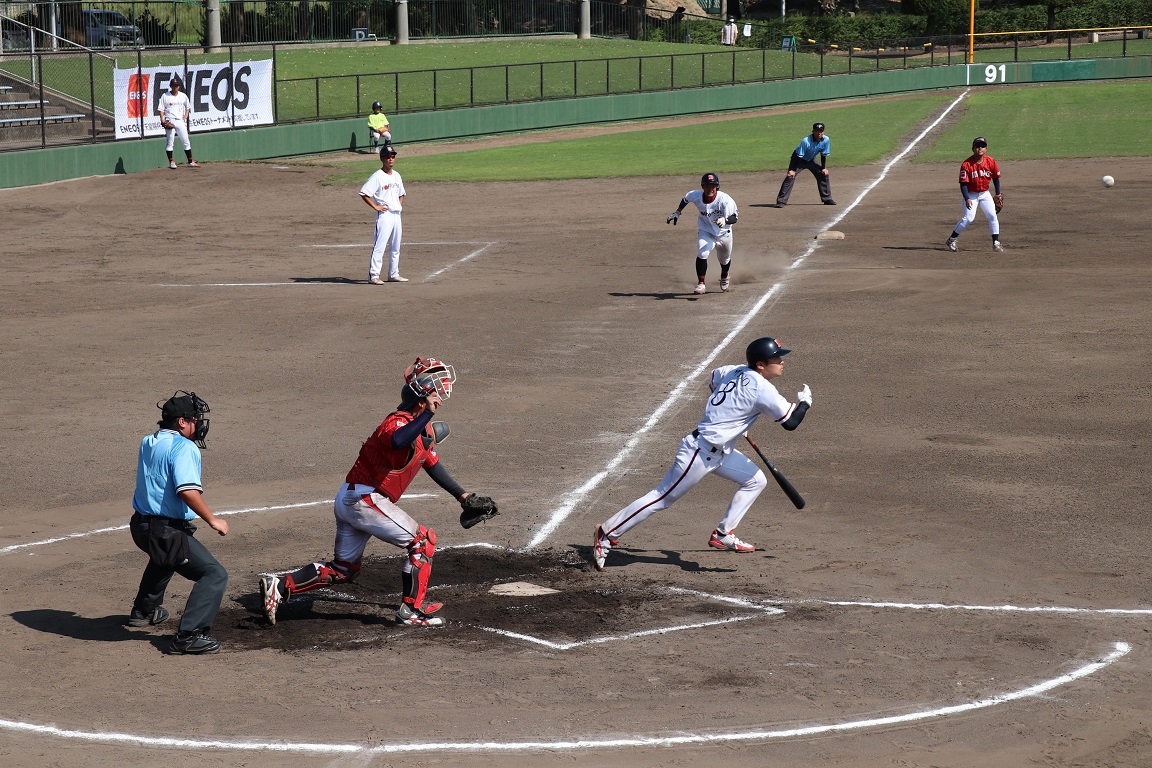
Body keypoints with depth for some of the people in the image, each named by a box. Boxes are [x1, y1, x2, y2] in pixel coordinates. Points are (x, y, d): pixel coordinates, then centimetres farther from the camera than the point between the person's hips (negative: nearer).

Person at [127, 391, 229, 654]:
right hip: (168, 531, -9)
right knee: (215, 574, -10)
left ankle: (143, 610, 52)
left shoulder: (147, 443, 11)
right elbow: (188, 491, -29)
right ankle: (189, 635, -19)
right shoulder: (184, 447, -16)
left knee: (164, 559, 41)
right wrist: (212, 520, -20)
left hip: (141, 525, 9)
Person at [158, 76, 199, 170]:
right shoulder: (165, 96, 1)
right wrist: (162, 120, -13)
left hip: (180, 121, 3)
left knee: (186, 141, 2)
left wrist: (186, 115, 8)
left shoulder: (183, 96, 10)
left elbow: (188, 107, 24)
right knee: (170, 142, -3)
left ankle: (190, 162, 7)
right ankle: (171, 162, 5)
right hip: (170, 121, -3)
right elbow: (161, 109, -1)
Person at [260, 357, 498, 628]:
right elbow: (398, 442, -46)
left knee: (343, 569, 15)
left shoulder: (424, 428, 12)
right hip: (363, 500, -10)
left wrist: (462, 496, 28)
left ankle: (279, 586, 12)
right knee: (423, 541, -5)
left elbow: (431, 464, 26)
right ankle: (411, 610, -1)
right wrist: (427, 414, -48)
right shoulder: (399, 422, -20)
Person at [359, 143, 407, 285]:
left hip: (396, 215, 8)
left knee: (395, 247, 13)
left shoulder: (396, 176, 13)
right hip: (384, 215, -8)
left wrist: (400, 205, 10)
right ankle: (373, 275, -10)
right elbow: (363, 193, -16)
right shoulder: (377, 177, -10)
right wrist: (375, 206, -16)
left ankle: (393, 274, 22)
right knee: (379, 246, -11)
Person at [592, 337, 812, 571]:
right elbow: (790, 422, -16)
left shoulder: (734, 371, 4)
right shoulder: (762, 389, -20)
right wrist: (804, 402, 4)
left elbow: (712, 380, 25)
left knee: (756, 480, 14)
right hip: (700, 452, -10)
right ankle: (608, 533, 4)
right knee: (663, 498, -3)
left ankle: (723, 535, 17)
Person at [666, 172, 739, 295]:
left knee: (724, 259, 21)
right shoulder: (696, 196, -23)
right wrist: (677, 213, 4)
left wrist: (725, 220, -57)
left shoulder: (725, 200, -33)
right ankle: (701, 284, -14)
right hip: (705, 231, 0)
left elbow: (734, 217, -37)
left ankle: (724, 277, 54)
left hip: (724, 233, 0)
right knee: (702, 254, -25)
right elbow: (686, 199, 0)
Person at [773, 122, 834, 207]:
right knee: (790, 177, -19)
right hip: (799, 159, -5)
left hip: (811, 160, 5)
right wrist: (792, 170, -30)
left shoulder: (826, 140, -20)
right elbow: (799, 156, -29)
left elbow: (824, 155, -5)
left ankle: (827, 199, 14)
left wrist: (824, 168, -5)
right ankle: (781, 201, -21)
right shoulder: (806, 141, -35)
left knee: (823, 174, -1)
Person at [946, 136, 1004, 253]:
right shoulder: (967, 164, -20)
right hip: (971, 194, -4)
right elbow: (963, 184, -19)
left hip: (984, 194, 4)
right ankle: (952, 240, -1)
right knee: (969, 218, -16)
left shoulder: (991, 162, -9)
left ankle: (996, 243, 3)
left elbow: (996, 178, 5)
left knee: (993, 216, -5)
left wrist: (998, 195, 4)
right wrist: (967, 199, -29)